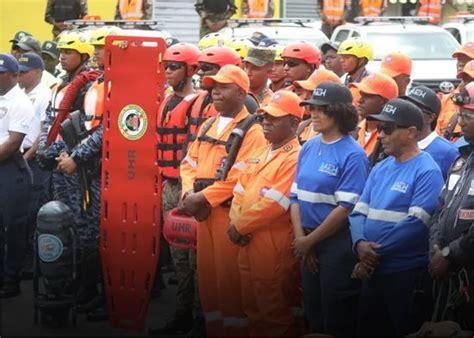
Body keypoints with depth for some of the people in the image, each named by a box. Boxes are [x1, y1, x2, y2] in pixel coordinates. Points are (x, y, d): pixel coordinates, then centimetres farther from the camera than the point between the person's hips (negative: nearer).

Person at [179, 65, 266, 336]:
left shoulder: (252, 130, -9)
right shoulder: (207, 126, 16)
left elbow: (240, 176, -18)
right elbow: (189, 163, 14)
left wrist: (203, 197, -17)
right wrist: (190, 194, -5)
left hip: (231, 212, -7)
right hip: (203, 211, 7)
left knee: (229, 275, -3)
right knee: (207, 273, 11)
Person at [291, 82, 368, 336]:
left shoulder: (353, 155, -13)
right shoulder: (308, 148, 7)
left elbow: (346, 208, -18)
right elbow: (296, 196, 8)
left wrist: (310, 240, -11)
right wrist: (300, 238, -4)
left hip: (338, 243, -6)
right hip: (308, 245, 6)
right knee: (313, 315, 15)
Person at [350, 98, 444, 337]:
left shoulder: (427, 171, -13)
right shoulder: (380, 169, 10)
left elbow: (415, 223, -21)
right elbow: (359, 212, 8)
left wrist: (376, 252, -16)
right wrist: (360, 244, -13)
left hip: (407, 273, -7)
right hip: (372, 271, 8)